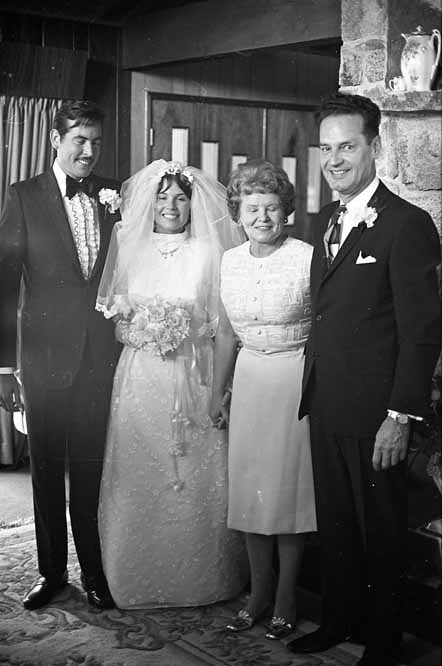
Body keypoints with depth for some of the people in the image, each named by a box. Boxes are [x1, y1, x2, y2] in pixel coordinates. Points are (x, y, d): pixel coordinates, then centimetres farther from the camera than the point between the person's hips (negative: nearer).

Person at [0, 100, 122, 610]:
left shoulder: (113, 195, 5)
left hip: (101, 353, 2)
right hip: (46, 356, -1)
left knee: (92, 468, 9)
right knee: (47, 468, 11)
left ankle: (94, 569, 25)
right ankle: (51, 570, 27)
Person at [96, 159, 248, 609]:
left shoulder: (209, 252, 4)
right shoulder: (129, 248, 9)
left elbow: (227, 323, 3)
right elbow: (115, 321, 10)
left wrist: (190, 334, -12)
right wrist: (134, 332, -9)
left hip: (197, 378, -1)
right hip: (141, 380, 1)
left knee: (199, 477, 0)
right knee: (139, 477, 1)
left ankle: (201, 581, 16)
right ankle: (141, 581, 17)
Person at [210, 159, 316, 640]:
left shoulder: (308, 258, -14)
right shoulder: (230, 261, 3)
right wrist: (217, 393, 16)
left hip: (297, 379, -5)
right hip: (249, 379, 5)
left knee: (289, 485, 4)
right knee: (248, 486, 10)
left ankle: (285, 599, 21)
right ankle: (259, 591, 27)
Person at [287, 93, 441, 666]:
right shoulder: (329, 220, 11)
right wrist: (312, 392, 10)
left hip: (374, 414, -7)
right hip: (325, 406, 7)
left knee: (380, 532, 9)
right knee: (334, 525, 19)